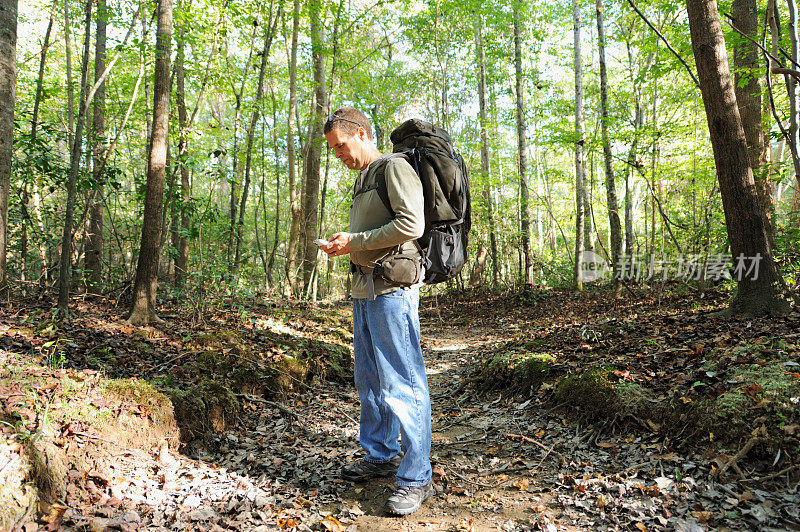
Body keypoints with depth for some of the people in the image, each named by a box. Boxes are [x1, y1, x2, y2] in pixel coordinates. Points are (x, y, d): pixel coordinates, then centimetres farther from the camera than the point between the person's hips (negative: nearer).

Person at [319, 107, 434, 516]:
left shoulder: (394, 167, -6)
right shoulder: (361, 180, 22)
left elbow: (410, 224, -19)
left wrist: (354, 241, -15)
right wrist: (344, 246, 11)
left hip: (392, 288, -10)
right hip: (364, 289, 10)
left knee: (402, 384, -7)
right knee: (369, 380, 15)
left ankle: (416, 478, 2)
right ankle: (381, 455, 30)